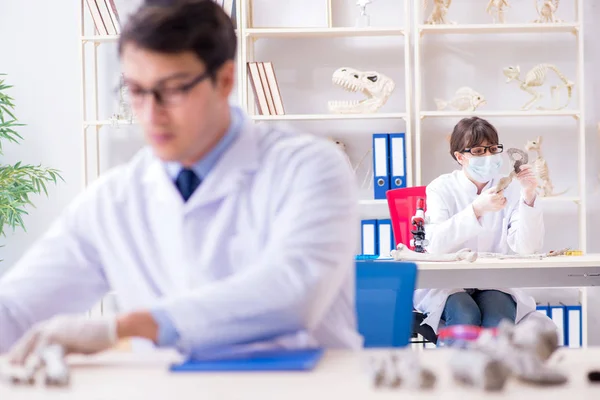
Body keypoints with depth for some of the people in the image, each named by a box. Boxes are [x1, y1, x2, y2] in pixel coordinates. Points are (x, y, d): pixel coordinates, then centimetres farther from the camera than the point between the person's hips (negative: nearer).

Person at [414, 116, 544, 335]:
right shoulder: (441, 188, -1)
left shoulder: (511, 189, 3)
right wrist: (476, 209, -29)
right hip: (447, 283, -1)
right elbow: (435, 244, -19)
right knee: (466, 317, -31)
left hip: (495, 284, 1)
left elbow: (526, 248, -9)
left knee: (499, 319, -30)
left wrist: (529, 197, -19)